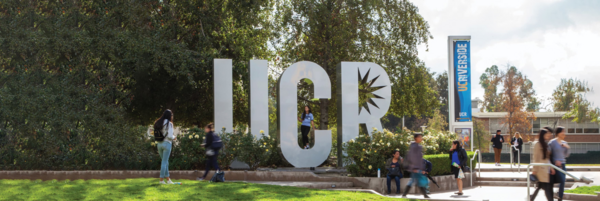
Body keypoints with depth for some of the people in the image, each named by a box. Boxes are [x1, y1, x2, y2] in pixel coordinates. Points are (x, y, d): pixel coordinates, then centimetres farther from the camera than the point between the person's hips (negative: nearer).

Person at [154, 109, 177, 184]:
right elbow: (169, 136, -16)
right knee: (164, 162, 0)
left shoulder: (158, 123, 10)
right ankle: (161, 179, 1)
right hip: (166, 143, -6)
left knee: (164, 161, 15)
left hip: (159, 144, 6)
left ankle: (167, 179, 20)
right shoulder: (169, 123, -10)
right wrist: (174, 137, 5)